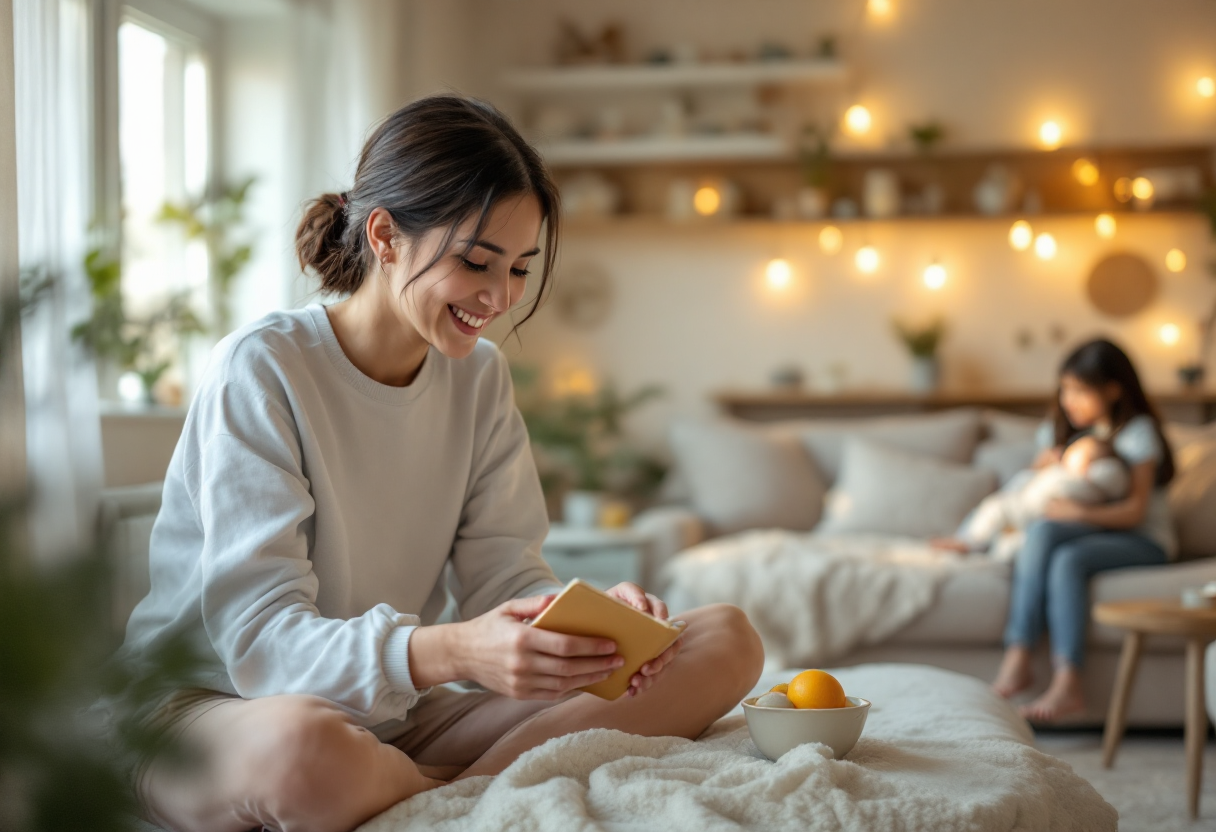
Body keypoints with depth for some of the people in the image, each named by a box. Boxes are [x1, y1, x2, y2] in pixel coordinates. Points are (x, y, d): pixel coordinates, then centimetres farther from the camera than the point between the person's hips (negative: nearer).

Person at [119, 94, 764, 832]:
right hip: (209, 709, -6)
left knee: (726, 642, -9)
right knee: (302, 750, -46)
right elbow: (258, 638, -23)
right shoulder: (259, 370, -15)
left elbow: (504, 576, 0)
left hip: (392, 716, 6)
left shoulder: (480, 376, 5)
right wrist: (449, 653, -41)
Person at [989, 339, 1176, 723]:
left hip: (1143, 540, -5)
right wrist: (1045, 465, -2)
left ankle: (1067, 684, -41)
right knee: (1039, 533, -30)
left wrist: (1080, 512, -28)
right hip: (1088, 531, 5)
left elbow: (1135, 510, -15)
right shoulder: (1065, 428, 13)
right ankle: (1017, 660, -41)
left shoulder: (1138, 432, -7)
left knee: (1068, 558, -35)